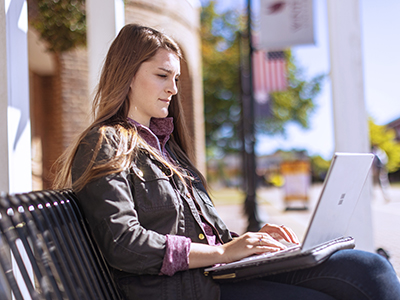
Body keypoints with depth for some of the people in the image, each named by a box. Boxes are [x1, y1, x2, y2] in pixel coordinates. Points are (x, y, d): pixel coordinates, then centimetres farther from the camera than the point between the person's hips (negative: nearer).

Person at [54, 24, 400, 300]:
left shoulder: (164, 143, 25)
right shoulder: (105, 145, -1)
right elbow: (123, 245, -14)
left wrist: (245, 240, 4)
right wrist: (221, 252, -16)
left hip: (217, 269, 8)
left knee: (371, 268, -11)